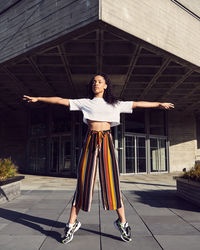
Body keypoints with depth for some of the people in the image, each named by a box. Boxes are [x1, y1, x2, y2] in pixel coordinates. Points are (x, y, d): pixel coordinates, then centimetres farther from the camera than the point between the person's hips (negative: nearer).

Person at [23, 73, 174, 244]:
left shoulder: (115, 104, 15)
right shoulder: (85, 102, 13)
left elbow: (137, 104, 15)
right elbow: (60, 100, 11)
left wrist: (159, 104, 13)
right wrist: (37, 99, 10)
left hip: (106, 141, 0)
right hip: (91, 140, 0)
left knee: (112, 180, -2)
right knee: (84, 180, -1)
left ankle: (122, 222, 12)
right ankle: (72, 222, 11)